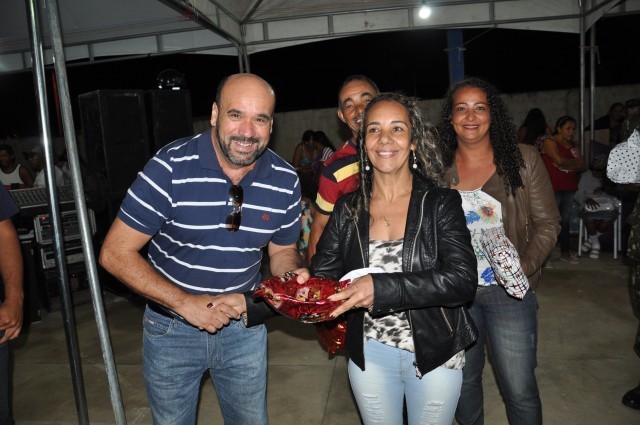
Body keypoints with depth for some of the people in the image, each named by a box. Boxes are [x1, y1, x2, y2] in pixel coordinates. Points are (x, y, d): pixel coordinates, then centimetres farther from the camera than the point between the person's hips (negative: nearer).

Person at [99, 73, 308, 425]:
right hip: (172, 327, -2)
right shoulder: (170, 167, -21)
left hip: (243, 325, 3)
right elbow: (115, 253, -17)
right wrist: (186, 303, -23)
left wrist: (293, 277, -19)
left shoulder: (285, 181, -10)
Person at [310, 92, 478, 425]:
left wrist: (382, 289, -33)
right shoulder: (347, 210, -4)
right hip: (369, 356, 2)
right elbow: (321, 277, -3)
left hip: (435, 355, -2)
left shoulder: (441, 203, -11)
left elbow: (463, 282, -22)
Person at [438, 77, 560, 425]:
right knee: (463, 380, 18)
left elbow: (547, 222, -2)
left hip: (508, 290, -1)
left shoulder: (523, 159, -5)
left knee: (519, 390, 6)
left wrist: (526, 266, -15)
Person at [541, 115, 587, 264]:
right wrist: (575, 163, -1)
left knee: (565, 220, 11)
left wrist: (568, 166, -6)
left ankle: (565, 252, 20)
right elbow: (559, 160, -18)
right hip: (553, 188, -6)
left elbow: (583, 166, 10)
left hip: (569, 188, 7)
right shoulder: (550, 142, -3)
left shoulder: (573, 145, 18)